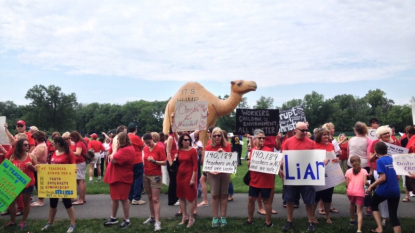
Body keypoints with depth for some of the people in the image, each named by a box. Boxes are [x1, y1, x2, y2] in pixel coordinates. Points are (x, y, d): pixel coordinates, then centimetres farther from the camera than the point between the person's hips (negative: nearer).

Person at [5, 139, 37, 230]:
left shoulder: (31, 156, -4)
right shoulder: (13, 157, 0)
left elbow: (37, 169, 0)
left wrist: (31, 166, -18)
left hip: (28, 183, -2)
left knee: (26, 202, 9)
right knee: (11, 201, 8)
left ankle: (23, 221, 24)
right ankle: (12, 221, 27)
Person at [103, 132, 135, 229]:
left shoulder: (126, 150, -22)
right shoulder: (125, 148, 12)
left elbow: (113, 159, -24)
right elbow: (111, 157, 15)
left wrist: (115, 148, -13)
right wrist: (116, 148, 1)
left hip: (122, 178, -10)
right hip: (116, 177, 10)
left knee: (123, 199, 2)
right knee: (114, 198, 17)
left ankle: (127, 220, 15)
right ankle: (113, 218, 30)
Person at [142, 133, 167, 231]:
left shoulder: (160, 148, -11)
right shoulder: (145, 149, 5)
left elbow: (164, 162, -13)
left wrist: (154, 161, -26)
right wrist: (143, 166, 3)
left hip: (155, 176, -6)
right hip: (146, 175, 6)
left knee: (155, 199, -6)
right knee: (150, 198, 13)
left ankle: (157, 221, -4)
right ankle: (152, 217, 23)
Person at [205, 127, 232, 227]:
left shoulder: (227, 146, 1)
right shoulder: (208, 147, -3)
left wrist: (223, 153, -15)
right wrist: (210, 170, -17)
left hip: (225, 173, 1)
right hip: (213, 173, -1)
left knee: (224, 195, 8)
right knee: (214, 195, 2)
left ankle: (223, 217, 17)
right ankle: (215, 218, 12)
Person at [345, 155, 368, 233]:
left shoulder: (348, 171, 3)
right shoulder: (364, 171, 2)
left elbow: (346, 184, 1)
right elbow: (365, 182, -11)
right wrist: (368, 184, 11)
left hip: (350, 192, 2)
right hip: (360, 193, -2)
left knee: (352, 204, 31)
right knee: (359, 211, -1)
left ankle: (352, 219, 49)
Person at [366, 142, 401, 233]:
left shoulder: (380, 161, -10)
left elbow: (383, 178, -18)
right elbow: (398, 177, 12)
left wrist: (371, 186, -10)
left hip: (384, 190, -5)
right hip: (395, 191, 5)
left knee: (374, 205, 22)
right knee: (393, 215, 11)